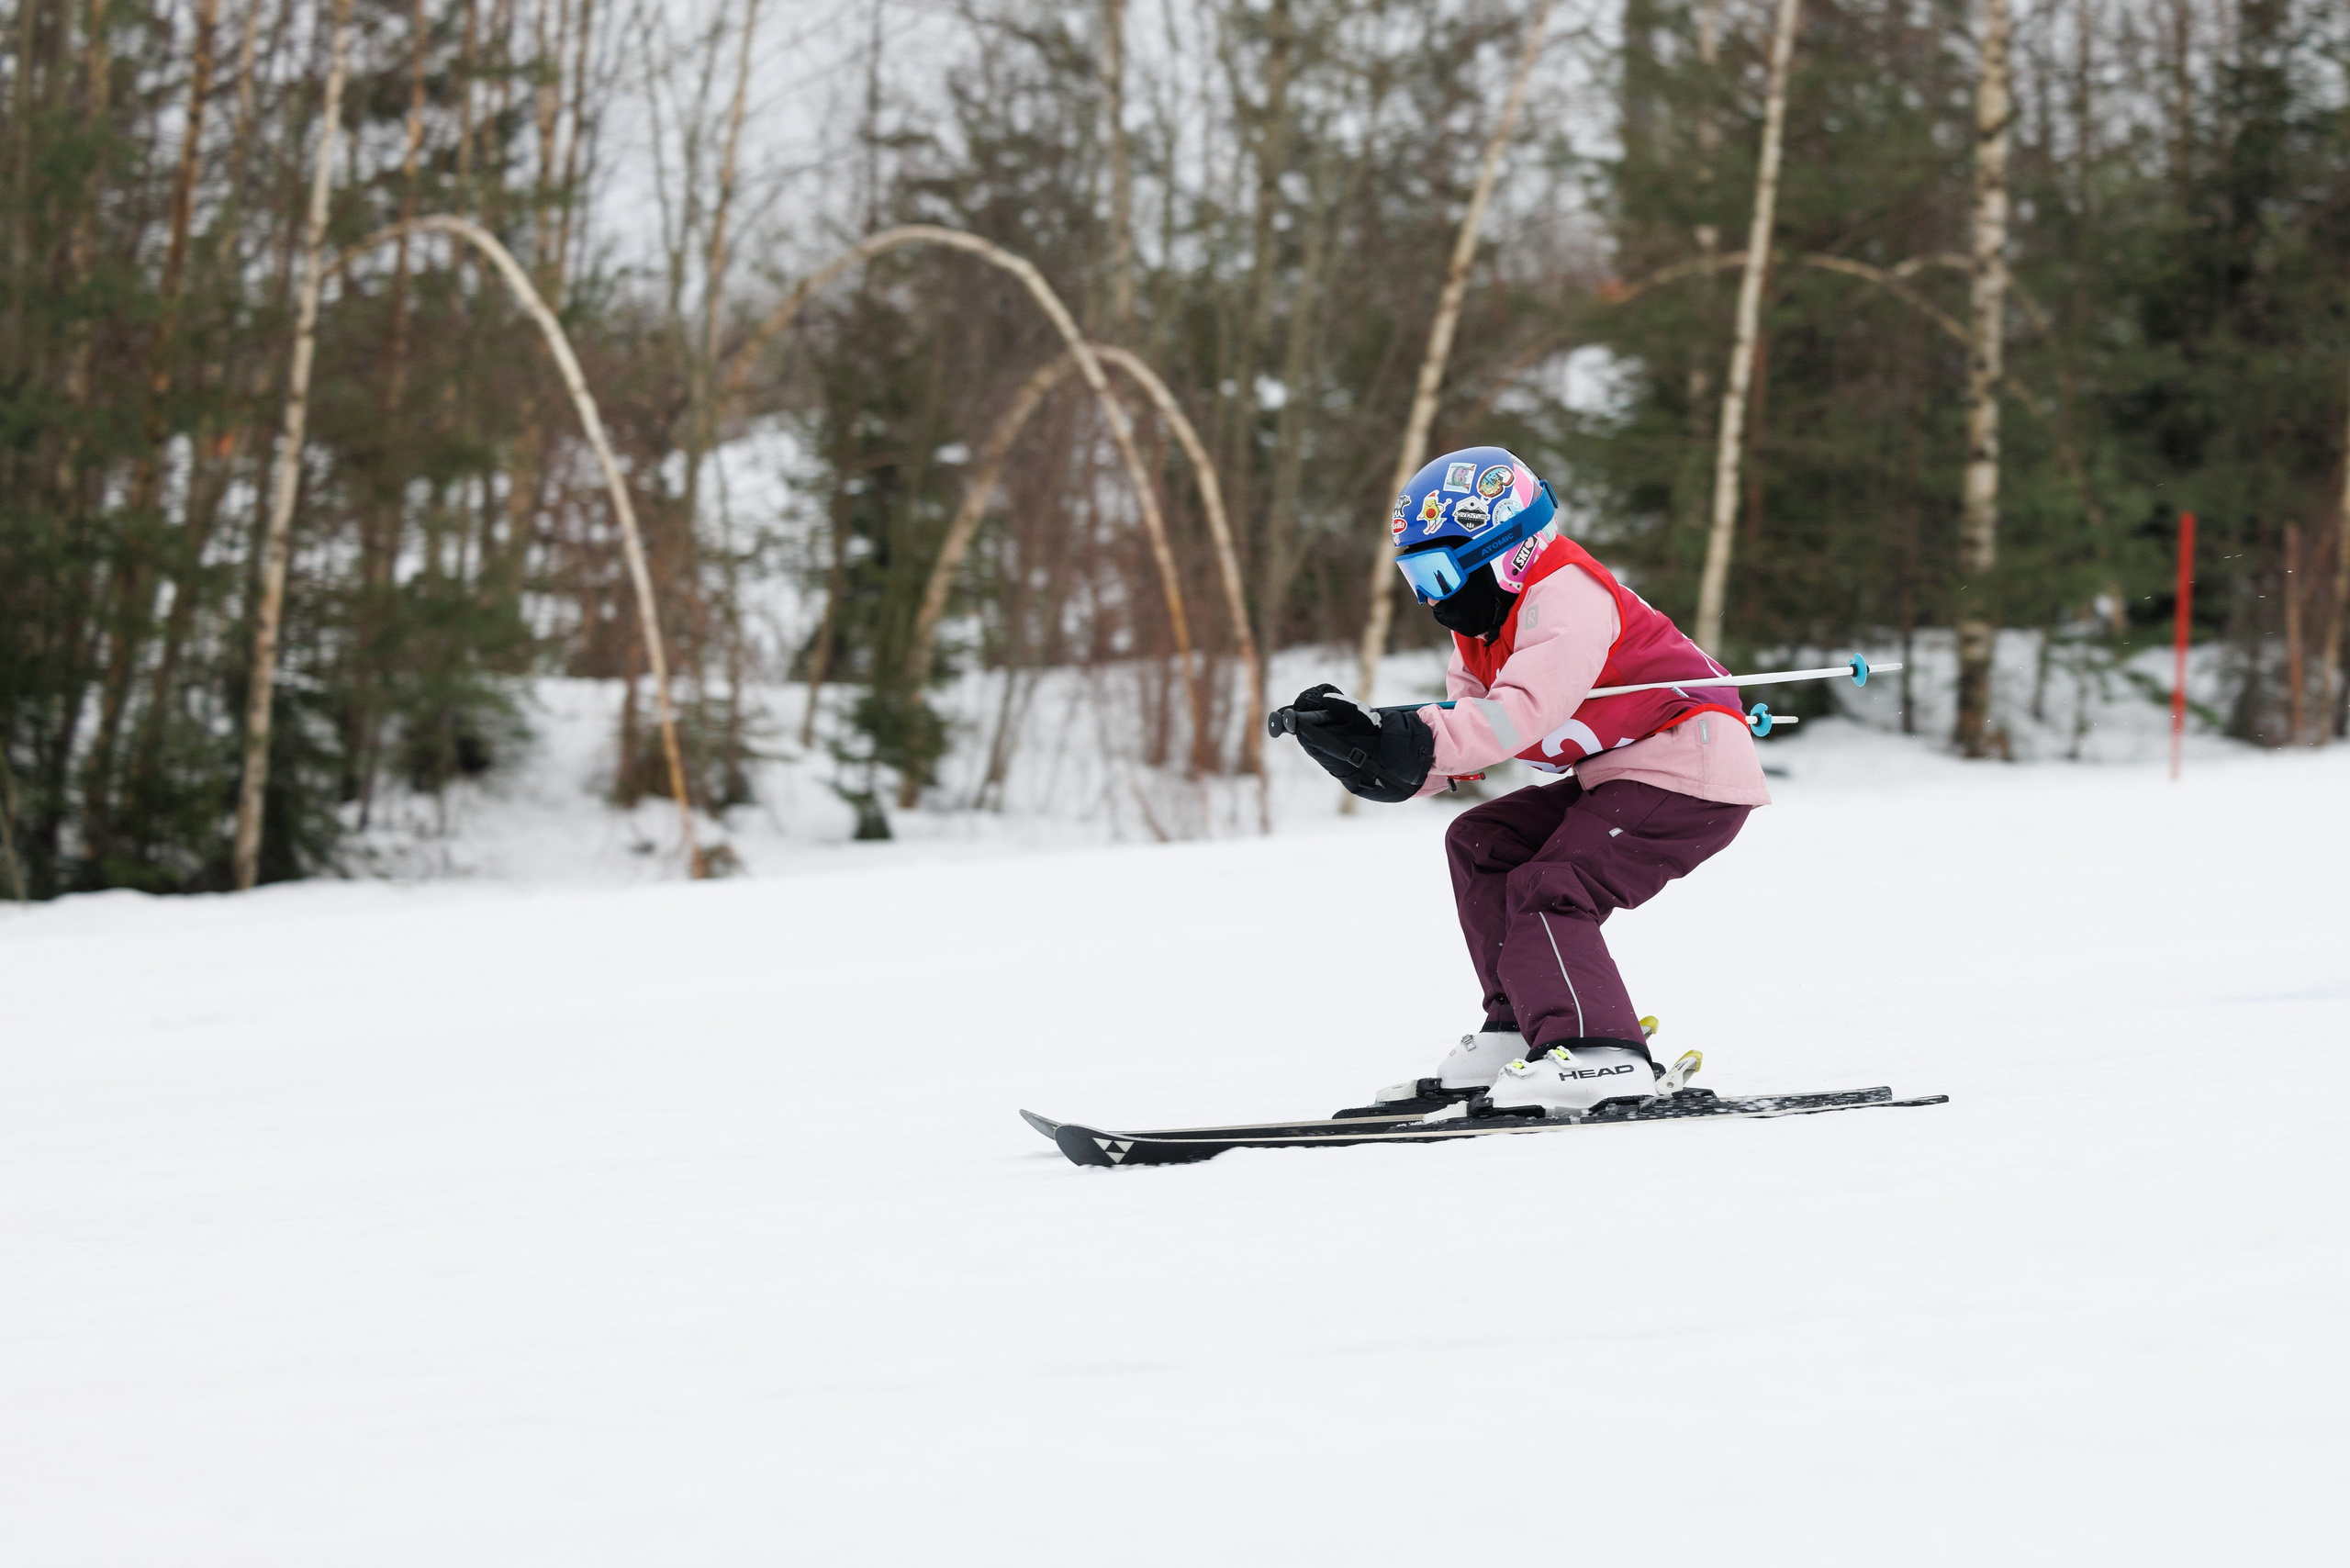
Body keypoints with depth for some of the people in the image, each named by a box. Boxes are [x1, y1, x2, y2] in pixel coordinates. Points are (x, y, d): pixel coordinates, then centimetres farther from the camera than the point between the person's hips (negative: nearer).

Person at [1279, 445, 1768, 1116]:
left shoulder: (1563, 595, -18)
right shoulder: (1484, 623, 15)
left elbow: (1525, 712, -33)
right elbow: (1463, 739, 6)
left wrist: (1407, 740, -41)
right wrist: (1363, 748, -12)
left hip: (1690, 774, -11)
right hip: (1620, 779, 11)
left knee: (1548, 892, -21)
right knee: (1481, 843, 11)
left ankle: (1598, 1054, -31)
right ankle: (1522, 1028, 10)